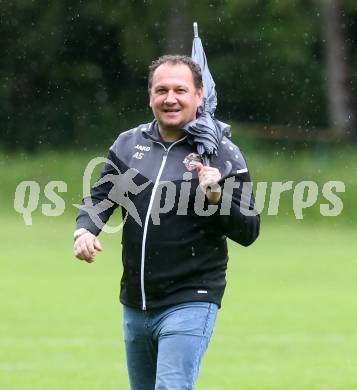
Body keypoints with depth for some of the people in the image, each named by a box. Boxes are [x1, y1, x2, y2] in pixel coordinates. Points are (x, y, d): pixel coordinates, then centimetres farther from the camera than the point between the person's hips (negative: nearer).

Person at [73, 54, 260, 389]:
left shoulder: (223, 154, -6)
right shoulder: (127, 145, 7)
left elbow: (248, 232, -5)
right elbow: (100, 198, 10)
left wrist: (217, 198, -23)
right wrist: (84, 231, -11)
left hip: (190, 303, -6)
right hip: (134, 305, 6)